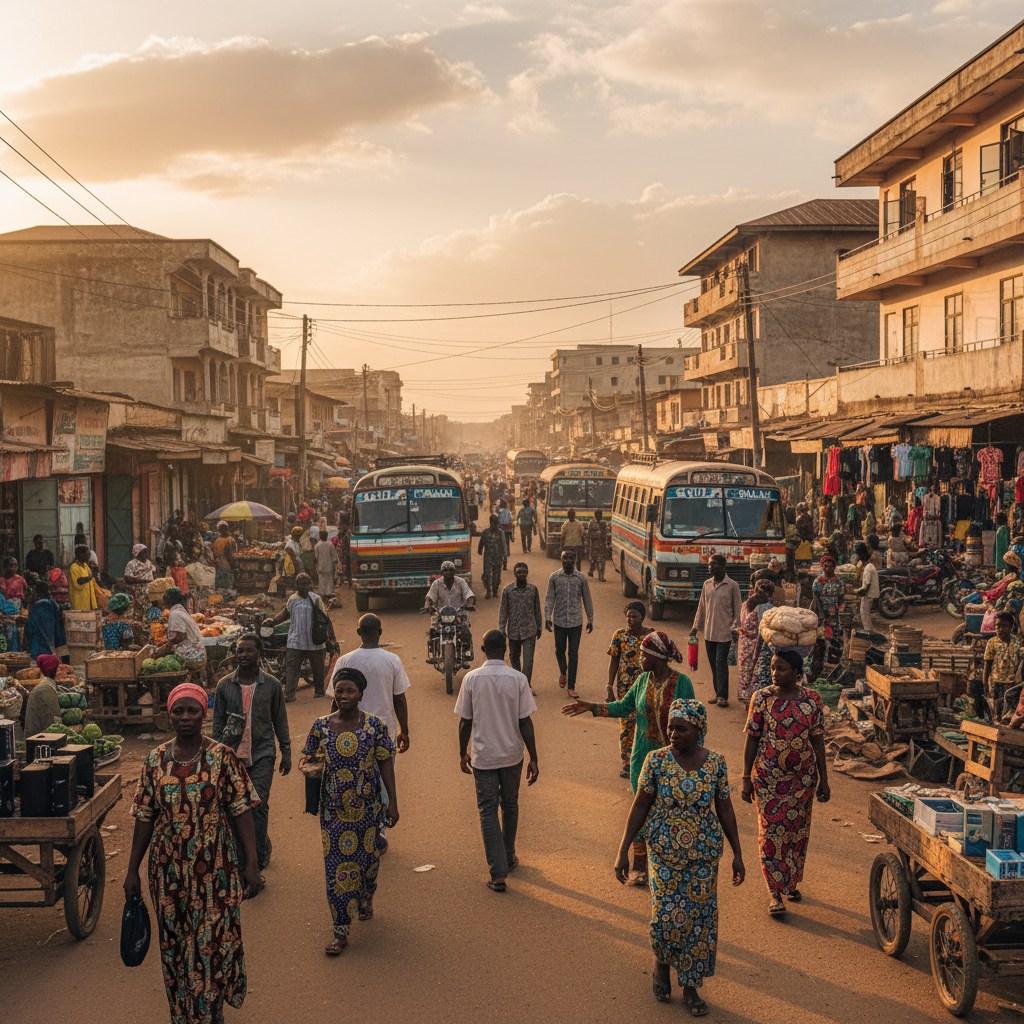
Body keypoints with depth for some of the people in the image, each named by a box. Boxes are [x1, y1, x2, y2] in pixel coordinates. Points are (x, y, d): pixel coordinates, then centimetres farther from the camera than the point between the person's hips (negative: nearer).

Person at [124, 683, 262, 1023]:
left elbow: (241, 813, -7)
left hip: (215, 867, -2)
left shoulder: (222, 757, -6)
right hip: (169, 868, 2)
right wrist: (132, 869, 5)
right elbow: (144, 818, 5)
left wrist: (251, 864, -11)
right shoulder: (156, 760, 1)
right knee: (174, 942, 11)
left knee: (215, 940, 2)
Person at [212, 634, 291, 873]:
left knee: (258, 805, -11)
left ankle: (256, 861, -5)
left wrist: (286, 753, 7)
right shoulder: (225, 685, 3)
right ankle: (264, 847, 31)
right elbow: (218, 721, 10)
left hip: (262, 754, -2)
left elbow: (280, 721, 7)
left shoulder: (271, 685, 0)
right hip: (233, 754, 3)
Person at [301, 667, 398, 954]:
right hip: (333, 808, 0)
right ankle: (341, 932, 8)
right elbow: (306, 760, 4)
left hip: (367, 806, 0)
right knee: (336, 865, 0)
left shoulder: (374, 726, -7)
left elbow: (385, 765, -2)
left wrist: (393, 803, -4)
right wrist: (307, 766, -21)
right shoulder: (321, 726, -3)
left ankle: (366, 898, 48)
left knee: (367, 856, 14)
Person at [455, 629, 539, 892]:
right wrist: (534, 759, -1)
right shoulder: (518, 679, -9)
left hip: (483, 757, -1)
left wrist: (463, 753, 10)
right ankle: (508, 858, 37)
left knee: (488, 811, 4)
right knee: (510, 806, 21)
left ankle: (498, 874, -1)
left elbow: (465, 722, -4)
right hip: (512, 755, 1)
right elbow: (525, 723, -8)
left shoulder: (471, 679, -9)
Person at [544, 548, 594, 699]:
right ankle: (563, 672, 43)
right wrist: (547, 617, -11)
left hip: (576, 622, -1)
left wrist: (590, 620, 9)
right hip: (559, 621, 1)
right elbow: (549, 598, -1)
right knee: (560, 650, 12)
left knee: (574, 654, 0)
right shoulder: (554, 577, -1)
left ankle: (571, 686, 6)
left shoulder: (581, 578, -1)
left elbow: (587, 600, 7)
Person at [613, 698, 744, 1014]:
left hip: (704, 856, 1)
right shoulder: (657, 760, -11)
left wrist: (737, 854, 5)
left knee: (699, 918, 6)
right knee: (665, 915, -1)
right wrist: (623, 851, -7)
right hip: (665, 854, -1)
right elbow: (640, 806, -5)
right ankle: (661, 964, 31)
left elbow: (724, 809, 3)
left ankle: (690, 986, 23)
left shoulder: (716, 762, -7)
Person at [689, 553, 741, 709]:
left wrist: (735, 628, -9)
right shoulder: (707, 584, 9)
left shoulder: (732, 585, -4)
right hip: (709, 632, 5)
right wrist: (695, 627, 13)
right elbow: (701, 607, 15)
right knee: (713, 665, 8)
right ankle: (718, 694, 15)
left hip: (724, 633, -5)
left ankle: (722, 696, -3)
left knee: (721, 664, -7)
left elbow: (738, 609, -1)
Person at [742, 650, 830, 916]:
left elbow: (818, 742, 4)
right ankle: (774, 892, 6)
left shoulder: (811, 700, -2)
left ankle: (792, 882, 31)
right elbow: (751, 740, -3)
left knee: (798, 831, 11)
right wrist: (746, 779, -5)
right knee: (770, 832, -2)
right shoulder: (762, 698, -6)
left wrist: (823, 779, 4)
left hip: (802, 777, 2)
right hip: (767, 777, -2)